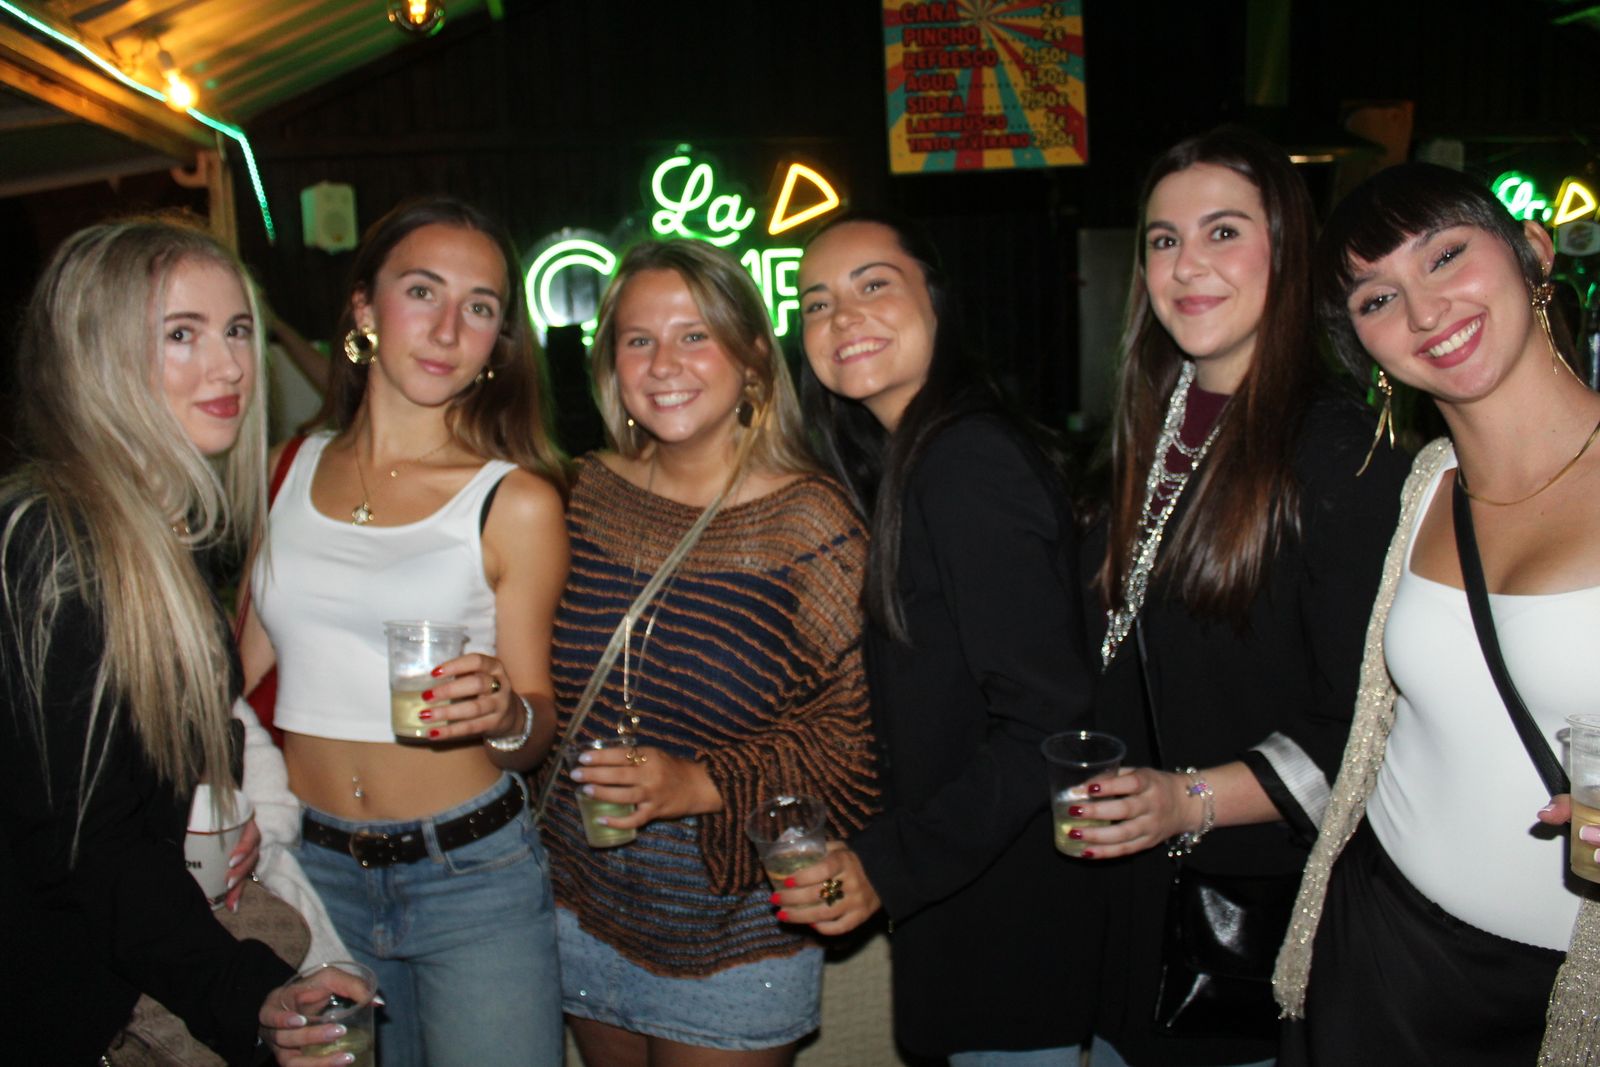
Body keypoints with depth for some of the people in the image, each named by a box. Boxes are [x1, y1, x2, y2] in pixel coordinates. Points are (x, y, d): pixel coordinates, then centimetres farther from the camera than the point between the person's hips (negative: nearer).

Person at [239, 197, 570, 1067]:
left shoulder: (516, 502, -9)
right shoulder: (288, 472, 2)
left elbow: (537, 722, -3)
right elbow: (246, 667, 11)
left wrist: (507, 714, -25)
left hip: (471, 872, -3)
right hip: (308, 869, 4)